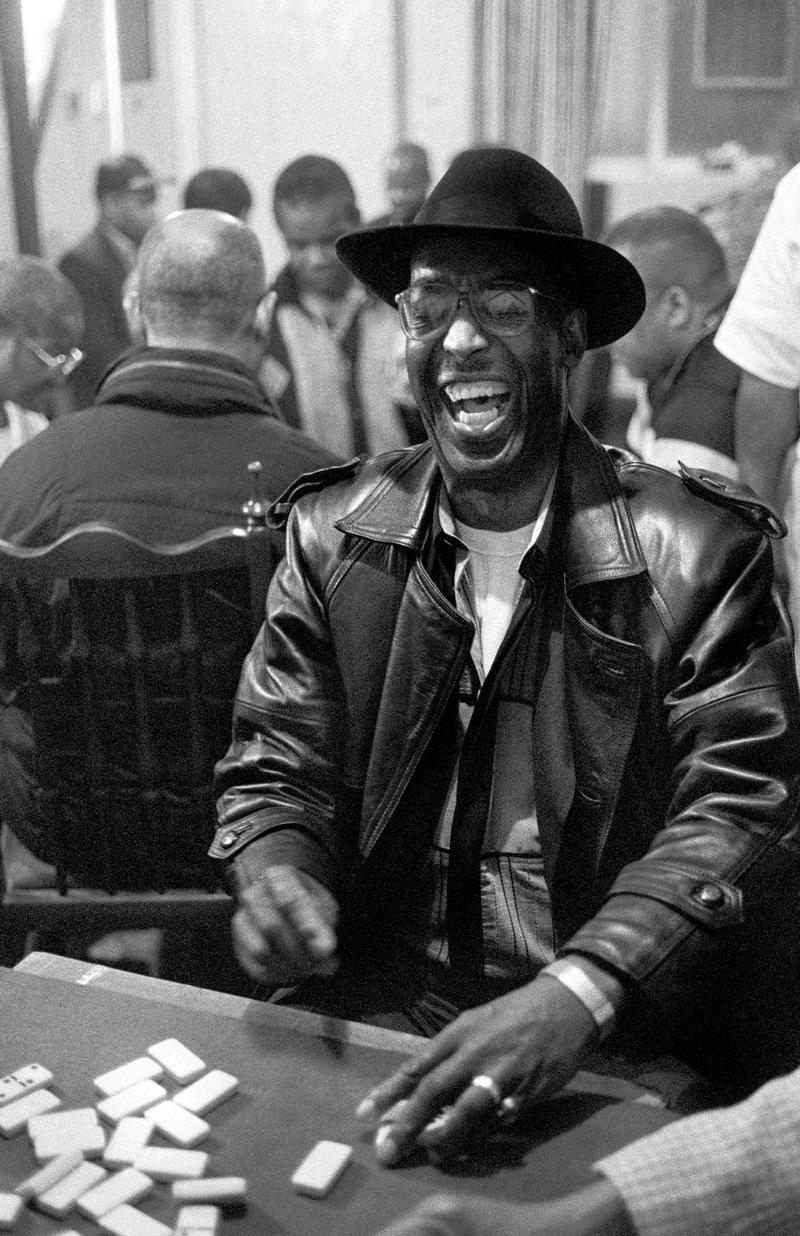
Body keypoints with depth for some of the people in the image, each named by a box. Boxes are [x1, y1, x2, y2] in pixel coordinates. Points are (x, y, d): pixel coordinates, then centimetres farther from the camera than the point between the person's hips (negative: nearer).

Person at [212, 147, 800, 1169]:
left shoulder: (696, 550, -6)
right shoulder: (332, 535, 3)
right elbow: (276, 768, 5)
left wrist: (577, 993, -28)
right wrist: (278, 873, -18)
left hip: (615, 1049, -2)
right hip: (371, 1021, 3)